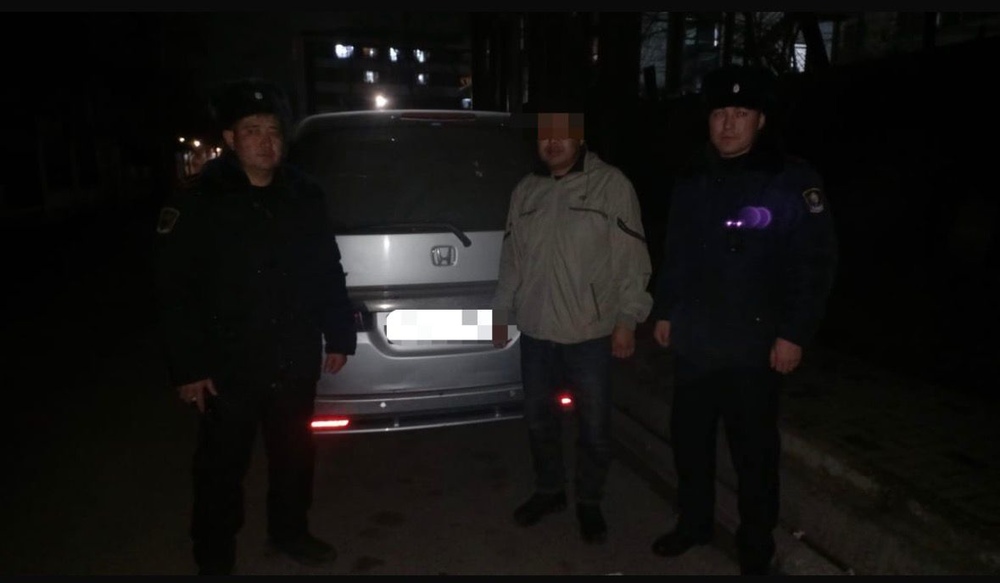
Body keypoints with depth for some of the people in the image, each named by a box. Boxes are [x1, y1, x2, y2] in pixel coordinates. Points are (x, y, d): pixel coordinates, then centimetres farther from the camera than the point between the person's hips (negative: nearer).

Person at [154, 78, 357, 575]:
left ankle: (289, 531, 41)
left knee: (294, 453, 18)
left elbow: (328, 273, 10)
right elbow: (175, 293, -10)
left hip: (296, 362, 4)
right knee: (222, 465, 10)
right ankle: (215, 556, 32)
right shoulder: (198, 202, -8)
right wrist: (188, 368, -12)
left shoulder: (304, 195, 4)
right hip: (229, 366, -3)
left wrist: (338, 337, 8)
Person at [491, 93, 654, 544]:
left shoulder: (611, 185, -6)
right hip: (535, 332, 4)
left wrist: (627, 321, -11)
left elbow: (632, 261, -7)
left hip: (590, 334, -4)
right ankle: (549, 491, 39)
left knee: (594, 427, 7)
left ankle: (589, 502, 30)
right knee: (539, 419, 17)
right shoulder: (525, 191, 9)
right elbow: (511, 261, 14)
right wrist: (501, 312, 14)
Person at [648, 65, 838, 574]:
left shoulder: (792, 181, -8)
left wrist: (795, 334, -13)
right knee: (688, 437, 15)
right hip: (693, 342, 5)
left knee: (753, 449, 7)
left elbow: (816, 263, -10)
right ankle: (693, 522, 36)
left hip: (754, 347, -5)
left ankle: (756, 547, 27)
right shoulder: (692, 181, 8)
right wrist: (663, 311, 13)